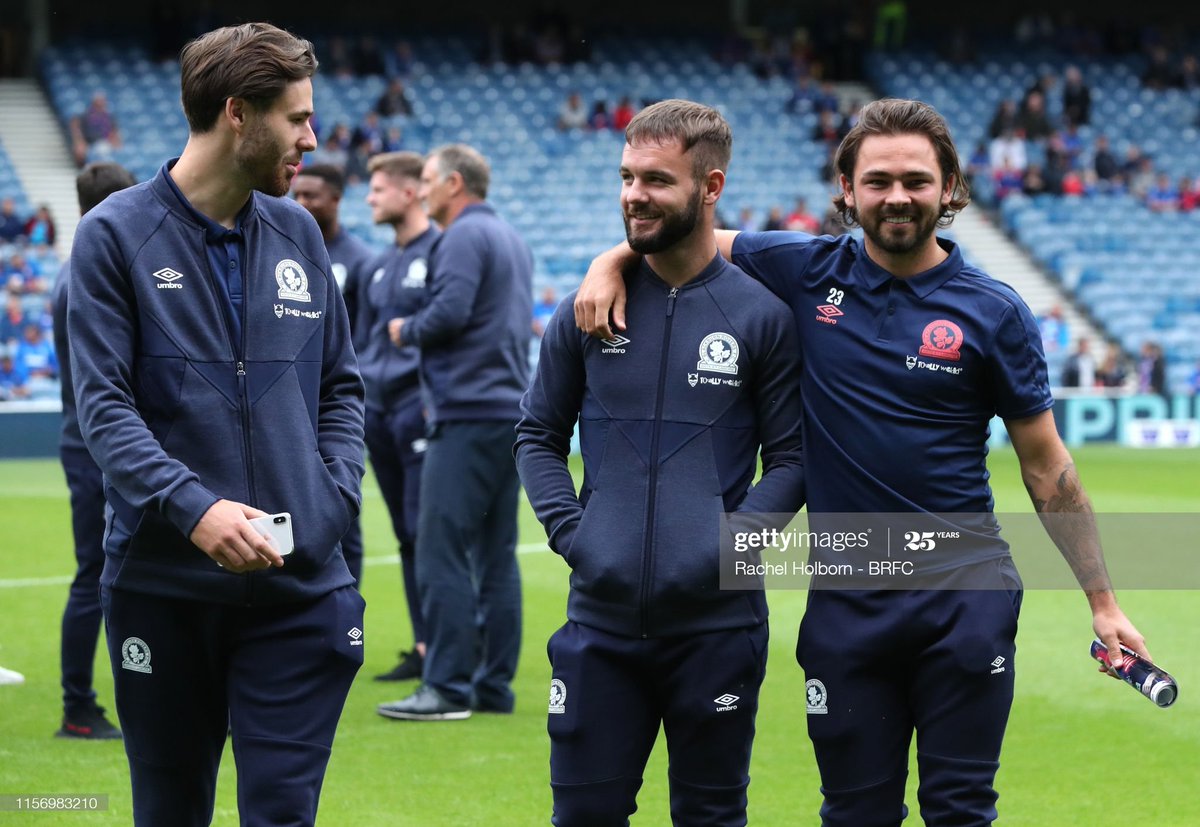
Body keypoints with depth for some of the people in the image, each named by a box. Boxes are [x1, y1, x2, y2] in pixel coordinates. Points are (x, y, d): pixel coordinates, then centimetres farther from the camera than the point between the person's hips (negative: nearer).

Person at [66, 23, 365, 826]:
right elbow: (104, 404, -9)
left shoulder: (297, 234, 9)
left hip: (299, 585, 3)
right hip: (162, 586, -2)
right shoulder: (116, 233, -3)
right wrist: (191, 506, -23)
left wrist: (332, 501, -3)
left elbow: (341, 388, 14)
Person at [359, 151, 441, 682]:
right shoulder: (380, 265, 19)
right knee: (406, 535, 8)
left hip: (418, 406, -8)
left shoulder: (440, 251, -6)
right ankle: (425, 646, 12)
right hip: (378, 411, 8)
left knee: (425, 529, -10)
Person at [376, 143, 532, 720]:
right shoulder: (512, 239, 21)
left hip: (469, 414, -10)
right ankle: (494, 684, 11)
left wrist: (406, 330, -3)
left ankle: (447, 687, -11)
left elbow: (451, 311, -21)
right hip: (512, 409, 10)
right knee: (496, 554, 10)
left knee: (441, 552, -9)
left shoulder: (464, 237, -9)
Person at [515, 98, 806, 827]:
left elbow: (791, 460, 3)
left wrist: (733, 535, -12)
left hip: (718, 622, -2)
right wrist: (567, 528, -2)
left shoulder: (762, 316, -1)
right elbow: (539, 433, 14)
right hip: (602, 616, 2)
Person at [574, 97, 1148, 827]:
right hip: (846, 595, 2)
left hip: (963, 586, -2)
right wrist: (611, 263, -7)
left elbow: (1047, 469, 4)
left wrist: (1103, 602, 3)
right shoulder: (809, 272, 3)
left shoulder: (995, 313, -1)